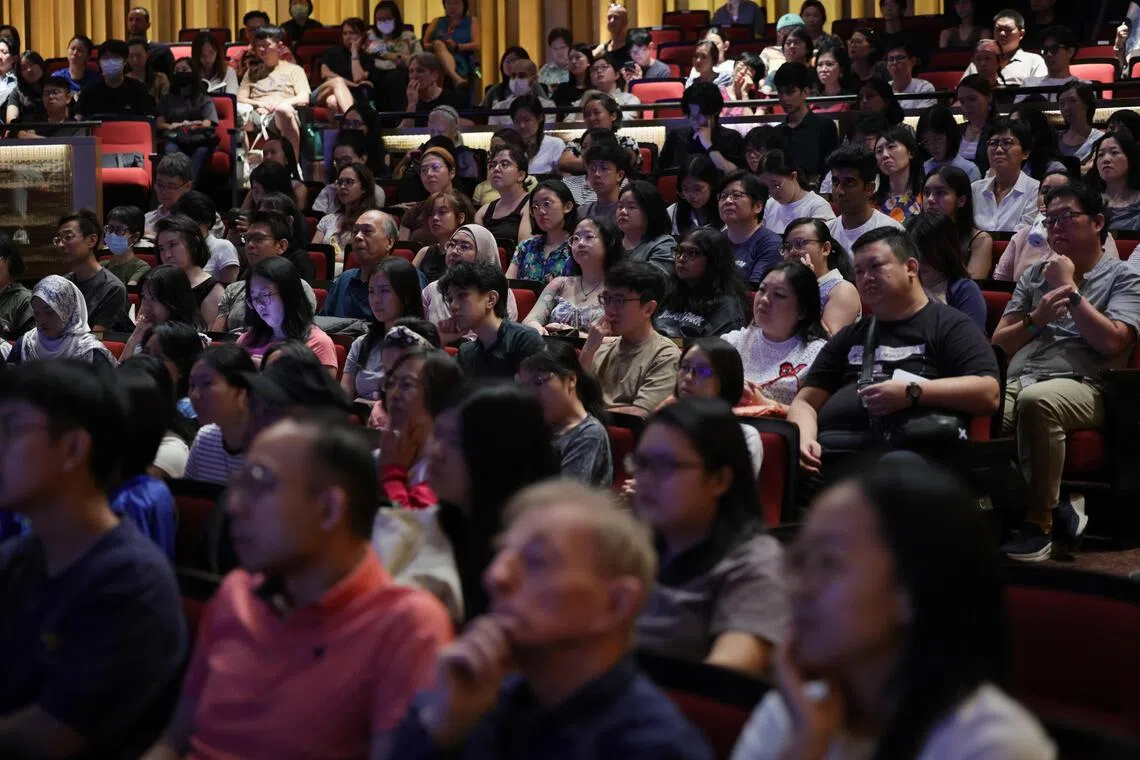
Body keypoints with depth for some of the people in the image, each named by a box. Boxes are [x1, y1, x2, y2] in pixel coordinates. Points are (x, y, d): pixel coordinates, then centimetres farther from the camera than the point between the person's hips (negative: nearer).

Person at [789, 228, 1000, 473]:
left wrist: (912, 392, -11)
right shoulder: (850, 337, 32)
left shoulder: (950, 325, 13)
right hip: (828, 450, 5)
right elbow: (805, 402, 24)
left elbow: (988, 394, -1)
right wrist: (804, 439, 0)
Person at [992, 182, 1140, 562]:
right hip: (1015, 380, 4)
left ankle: (1039, 520, -28)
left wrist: (1070, 289, 0)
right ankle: (1052, 504, -14)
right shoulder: (1034, 275, 27)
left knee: (1036, 400, -41)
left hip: (1079, 384, -4)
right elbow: (998, 343, 21)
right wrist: (1037, 319, 2)